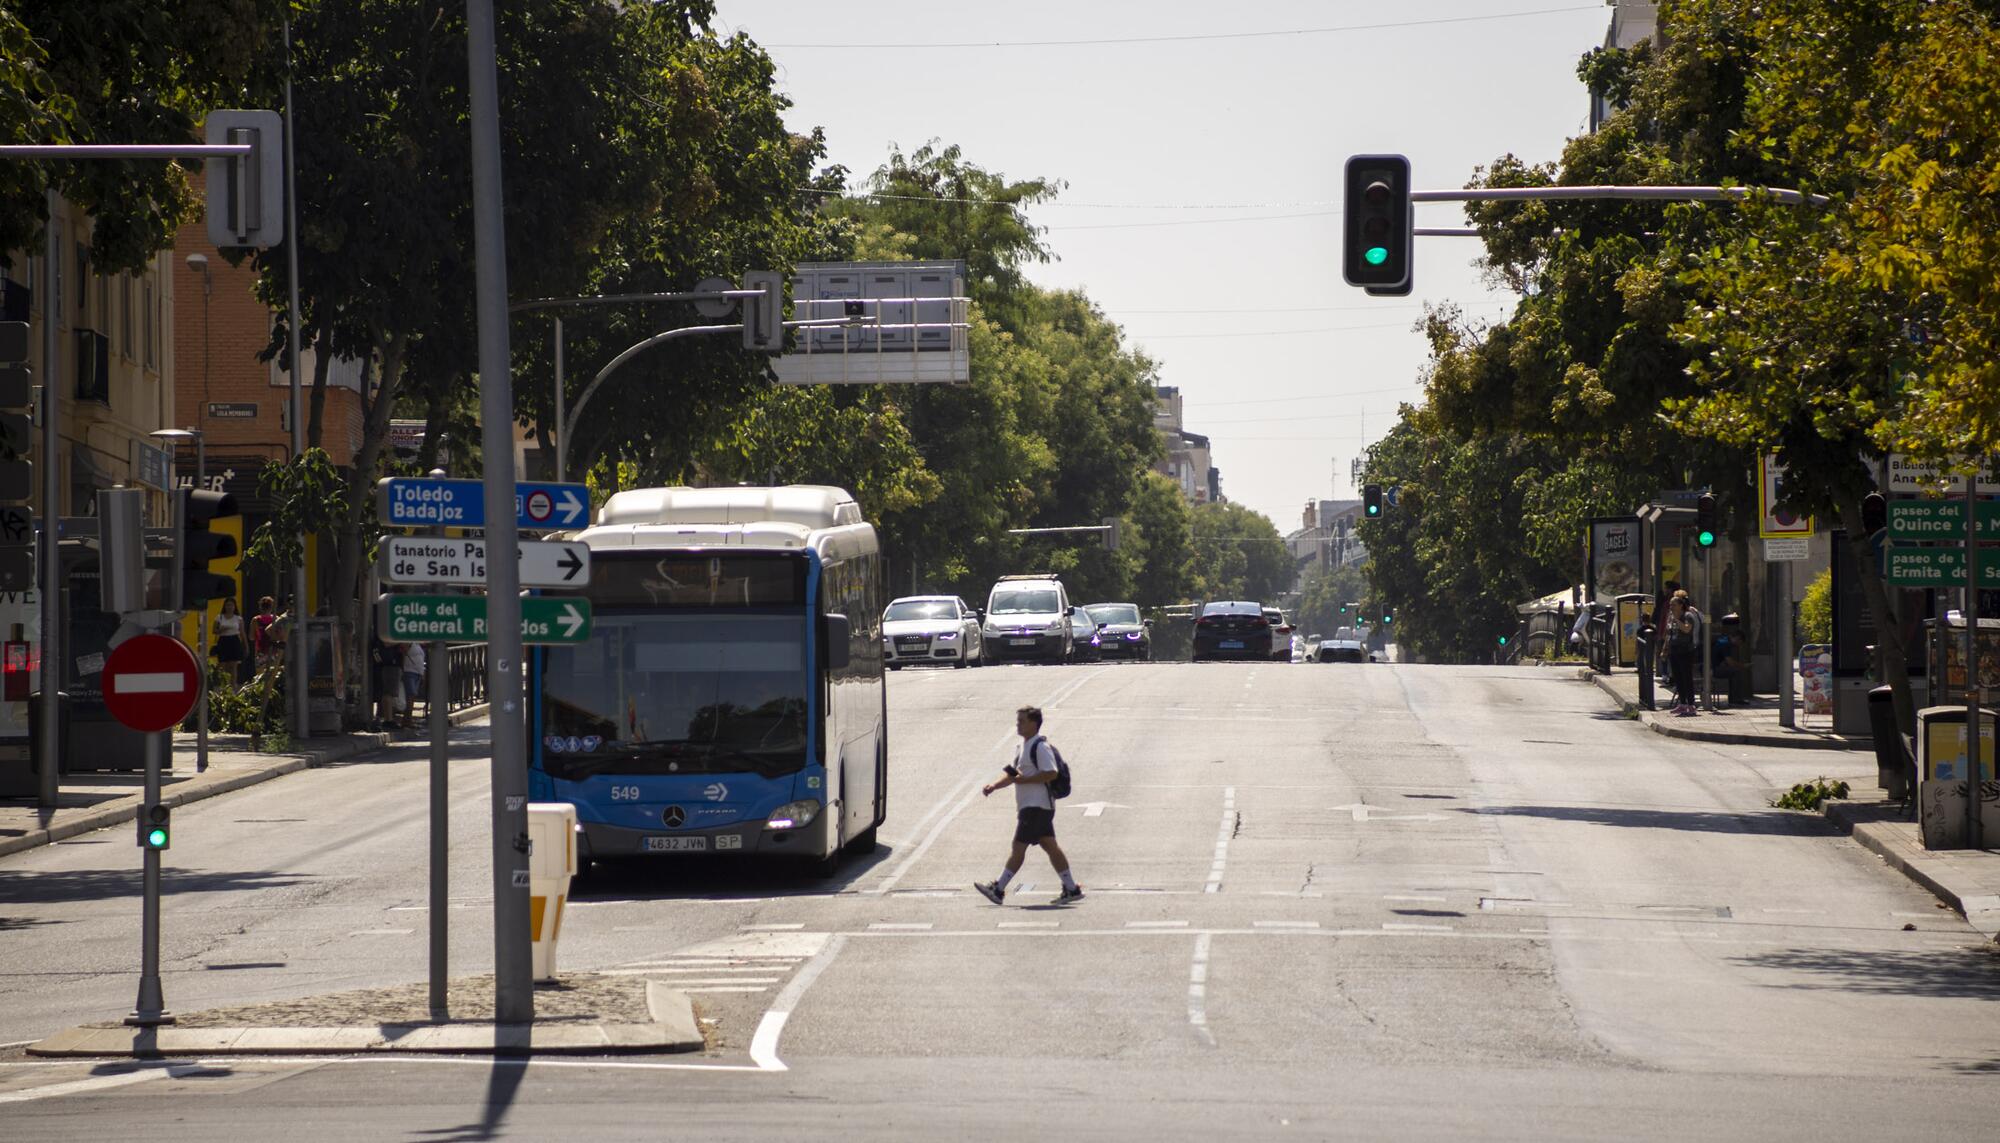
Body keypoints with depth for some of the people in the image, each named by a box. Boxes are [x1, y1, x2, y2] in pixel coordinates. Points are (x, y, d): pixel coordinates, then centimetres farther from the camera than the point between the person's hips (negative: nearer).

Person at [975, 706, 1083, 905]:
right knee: (1050, 846, 8)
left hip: (1035, 807, -10)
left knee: (1019, 847, -6)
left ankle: (998, 889, -3)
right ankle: (1071, 889, 9)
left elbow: (1051, 774, -23)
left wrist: (1023, 779, -21)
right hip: (1028, 806, 10)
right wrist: (993, 786, 8)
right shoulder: (1023, 747, 18)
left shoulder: (1040, 747, -13)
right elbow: (1012, 775, 23)